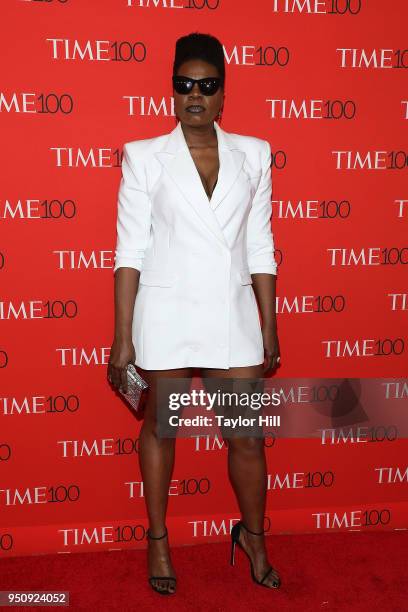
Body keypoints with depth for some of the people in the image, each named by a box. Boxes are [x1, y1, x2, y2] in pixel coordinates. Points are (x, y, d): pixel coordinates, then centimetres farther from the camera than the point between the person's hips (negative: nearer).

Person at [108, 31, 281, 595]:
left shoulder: (253, 153, 5)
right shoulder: (144, 156, -1)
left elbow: (261, 248, 6)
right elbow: (130, 250, -3)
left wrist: (270, 332, 6)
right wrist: (122, 337, -6)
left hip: (233, 315, 2)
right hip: (166, 315, -1)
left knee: (248, 437, 7)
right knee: (160, 428, 13)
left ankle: (253, 535, 35)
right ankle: (158, 539, 36)